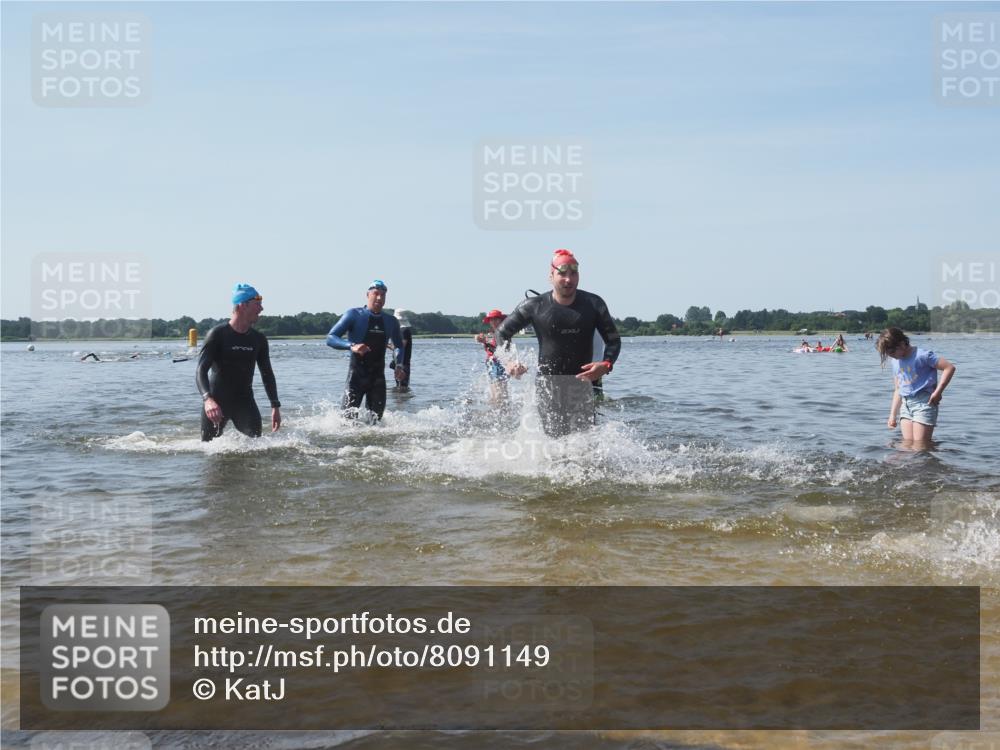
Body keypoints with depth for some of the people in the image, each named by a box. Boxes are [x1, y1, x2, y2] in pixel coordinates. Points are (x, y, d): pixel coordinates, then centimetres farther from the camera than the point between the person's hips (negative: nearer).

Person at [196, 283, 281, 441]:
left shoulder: (259, 339, 4)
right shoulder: (218, 334, -11)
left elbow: (267, 374, 14)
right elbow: (201, 371, -19)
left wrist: (275, 405, 9)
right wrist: (207, 399, -36)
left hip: (244, 400, 3)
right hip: (216, 402, -3)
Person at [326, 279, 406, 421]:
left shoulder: (391, 321, 11)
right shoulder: (354, 315, -2)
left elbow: (399, 346, 26)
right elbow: (330, 338, -9)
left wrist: (399, 365, 5)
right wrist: (351, 346, -28)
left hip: (378, 377, 4)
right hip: (357, 376, -4)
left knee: (375, 419, 1)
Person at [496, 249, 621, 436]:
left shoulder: (593, 304, 4)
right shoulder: (535, 306, 1)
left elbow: (614, 339, 6)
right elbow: (502, 333, 9)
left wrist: (606, 365, -14)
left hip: (582, 381, 1)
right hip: (548, 382, -1)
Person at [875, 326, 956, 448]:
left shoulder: (922, 356, -11)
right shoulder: (896, 362, 13)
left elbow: (949, 367, -14)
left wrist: (937, 392, -15)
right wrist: (892, 415, 16)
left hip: (924, 403, -7)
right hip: (905, 405, 7)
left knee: (920, 447, -10)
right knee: (907, 445, 0)